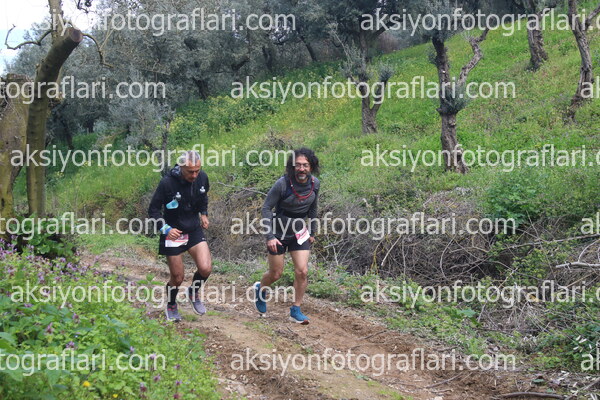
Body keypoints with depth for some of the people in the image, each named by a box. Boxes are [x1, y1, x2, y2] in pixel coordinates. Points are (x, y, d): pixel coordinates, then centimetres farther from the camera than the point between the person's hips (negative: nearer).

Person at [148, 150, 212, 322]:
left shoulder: (202, 178, -8)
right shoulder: (168, 182, -22)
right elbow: (153, 210, -12)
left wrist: (204, 214, 5)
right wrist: (165, 229, -23)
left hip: (194, 230, 4)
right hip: (173, 232, -3)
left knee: (206, 268, -14)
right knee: (177, 277, 3)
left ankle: (193, 293, 19)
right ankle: (171, 307, 33)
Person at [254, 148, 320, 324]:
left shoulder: (315, 184, -8)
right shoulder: (283, 184, -23)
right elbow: (266, 208, -16)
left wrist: (312, 232, 14)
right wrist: (269, 236, -21)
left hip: (300, 233, 4)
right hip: (279, 233, -3)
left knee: (302, 272, -5)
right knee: (276, 274, 8)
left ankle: (296, 311, 10)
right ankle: (260, 289, 42)